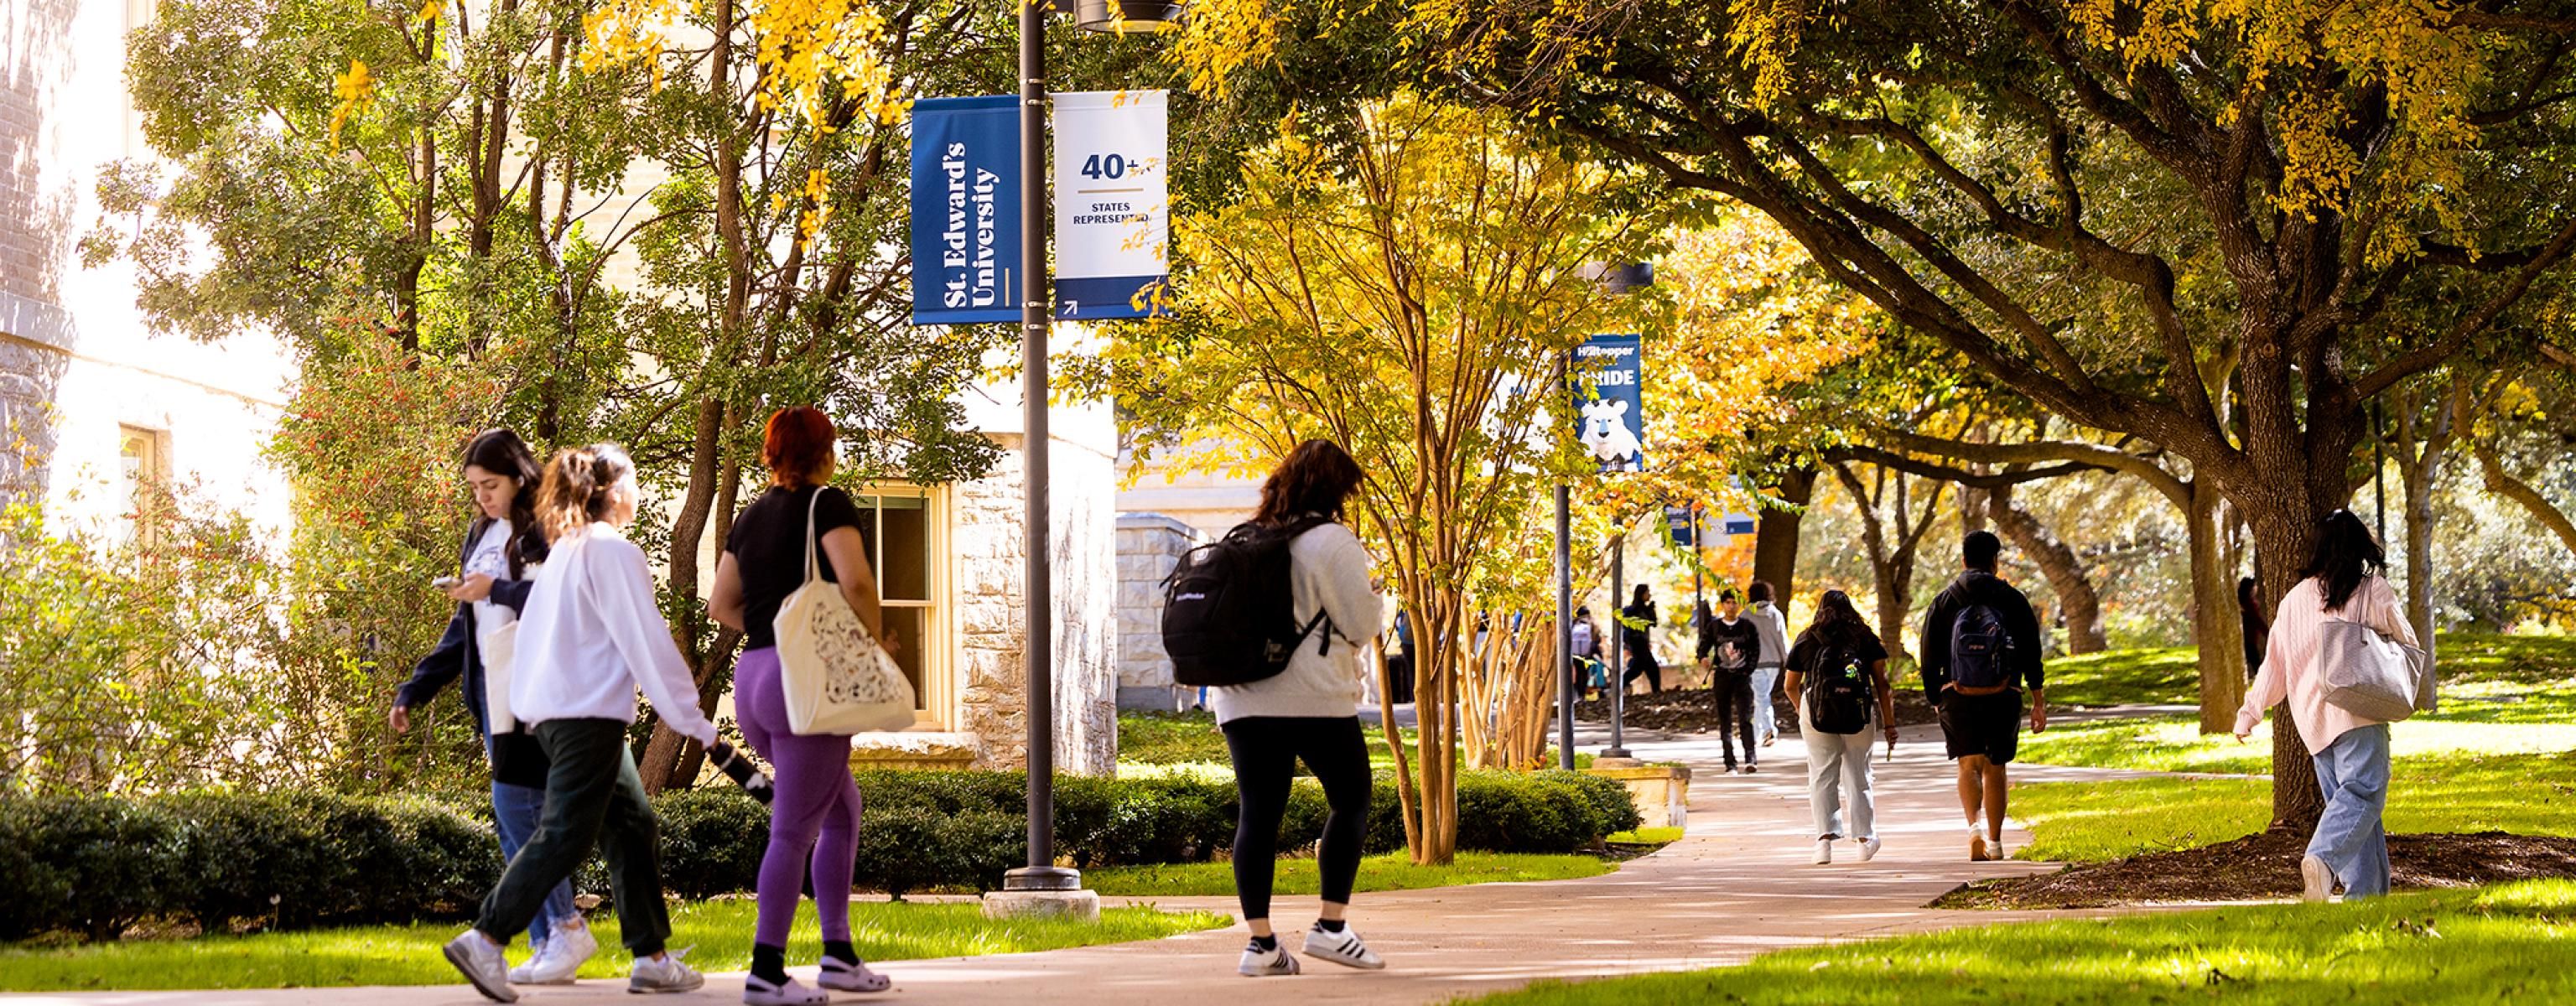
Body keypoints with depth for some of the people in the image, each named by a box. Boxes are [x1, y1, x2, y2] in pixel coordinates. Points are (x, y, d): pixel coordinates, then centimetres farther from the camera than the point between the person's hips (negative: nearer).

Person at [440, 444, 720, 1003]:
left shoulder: (564, 552, 18)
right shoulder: (614, 553, -10)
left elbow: (533, 631, 21)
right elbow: (646, 642, -13)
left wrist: (527, 706, 25)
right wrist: (692, 720, -10)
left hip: (551, 709, 10)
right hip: (590, 712, -10)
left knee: (633, 825, 12)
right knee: (566, 836, -10)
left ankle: (651, 958, 11)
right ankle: (485, 941, -16)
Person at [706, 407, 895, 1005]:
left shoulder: (751, 516, 16)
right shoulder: (826, 503, -6)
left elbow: (721, 605, 17)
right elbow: (855, 582, -19)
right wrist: (874, 642, -4)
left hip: (753, 676, 8)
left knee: (844, 808, 19)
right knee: (793, 830, -4)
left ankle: (838, 954, 16)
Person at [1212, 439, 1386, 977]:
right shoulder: (1332, 541, -7)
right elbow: (1359, 624, -6)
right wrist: (1374, 598, 13)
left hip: (1242, 699, 6)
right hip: (1314, 696, -5)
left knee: (1258, 812, 3)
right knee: (1350, 801, 9)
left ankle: (1260, 941, -3)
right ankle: (1331, 926, 1)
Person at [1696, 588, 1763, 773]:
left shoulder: (1748, 626, 4)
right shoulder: (1714, 626, 6)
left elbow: (1756, 650, 5)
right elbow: (1703, 646, 4)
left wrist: (1748, 670, -7)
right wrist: (1703, 658, -19)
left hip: (1742, 676, -2)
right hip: (1722, 676, 2)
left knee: (1745, 719, -14)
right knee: (1725, 721, 2)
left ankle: (1750, 759, -21)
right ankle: (1730, 763, 5)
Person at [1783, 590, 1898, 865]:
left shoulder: (1806, 641, 11)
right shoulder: (1866, 638, 10)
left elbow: (1791, 687, 18)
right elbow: (1881, 682, 6)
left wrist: (1802, 712, 34)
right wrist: (1888, 723, 8)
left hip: (1816, 711, -1)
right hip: (1858, 712, 1)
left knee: (1822, 776, 3)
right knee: (1857, 775, 12)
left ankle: (1825, 836, -10)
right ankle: (1864, 837, 17)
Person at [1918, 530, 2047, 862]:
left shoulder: (1944, 602, 3)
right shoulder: (2012, 600, 2)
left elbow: (1929, 659, 5)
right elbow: (2032, 654, 1)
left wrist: (1936, 699, 15)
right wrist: (2038, 701, 5)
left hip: (1958, 698, 0)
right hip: (2003, 698, 0)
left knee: (1969, 765, 5)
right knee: (1995, 768, 12)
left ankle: (1975, 826, -21)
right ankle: (1994, 842, 13)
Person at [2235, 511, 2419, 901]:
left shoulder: (2296, 598, 14)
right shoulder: (2372, 590, 1)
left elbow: (2273, 665, 17)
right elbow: (2408, 646, 6)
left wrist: (2248, 716, 26)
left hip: (2312, 720, 5)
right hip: (2358, 711, -5)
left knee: (2342, 799, 9)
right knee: (2362, 791, -14)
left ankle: (2366, 889, 1)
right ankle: (2321, 858, -39)